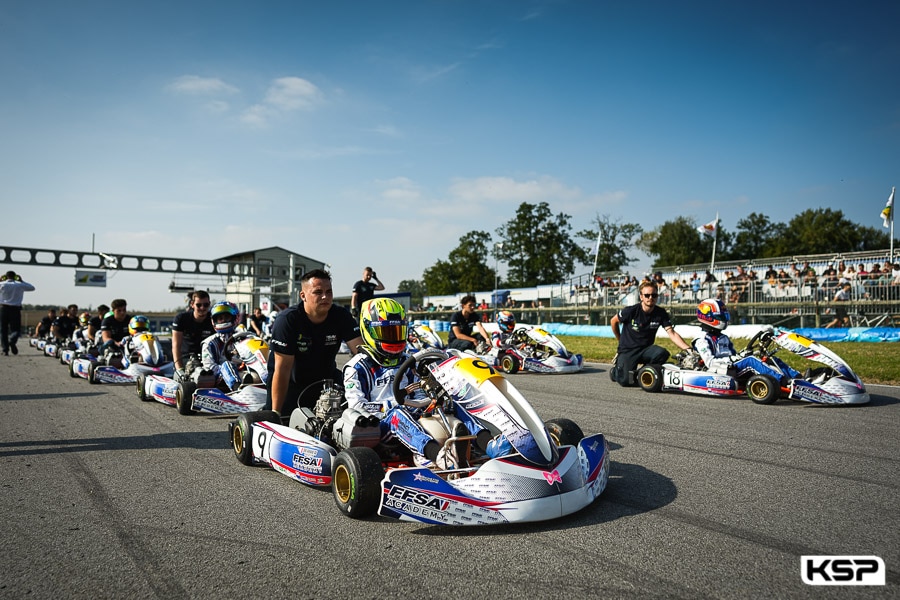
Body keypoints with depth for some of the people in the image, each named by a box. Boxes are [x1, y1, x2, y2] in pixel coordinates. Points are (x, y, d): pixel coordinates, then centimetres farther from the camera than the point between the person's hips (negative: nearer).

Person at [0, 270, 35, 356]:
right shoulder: (20, 285, 3)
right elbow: (32, 288, 17)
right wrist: (22, 281, 22)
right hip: (15, 309, 0)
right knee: (15, 329, 6)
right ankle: (12, 341, -26)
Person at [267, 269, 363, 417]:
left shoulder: (341, 316, -13)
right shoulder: (287, 320, -23)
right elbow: (282, 368, -26)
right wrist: (275, 413, -27)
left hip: (326, 379, 3)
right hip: (291, 384, -3)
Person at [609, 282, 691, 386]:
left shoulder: (661, 313, -5)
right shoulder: (631, 311, -13)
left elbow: (672, 333, -12)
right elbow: (613, 321, 4)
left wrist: (687, 348, -27)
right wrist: (621, 341, 12)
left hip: (645, 349, 3)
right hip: (628, 350, -3)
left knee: (663, 353, -29)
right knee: (625, 381, -18)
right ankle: (615, 370, 20)